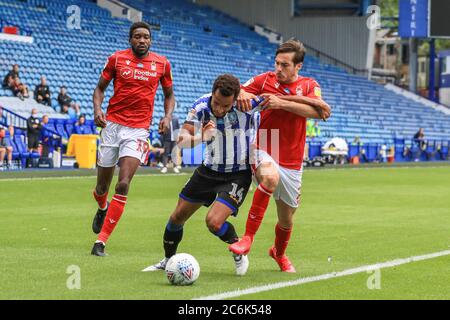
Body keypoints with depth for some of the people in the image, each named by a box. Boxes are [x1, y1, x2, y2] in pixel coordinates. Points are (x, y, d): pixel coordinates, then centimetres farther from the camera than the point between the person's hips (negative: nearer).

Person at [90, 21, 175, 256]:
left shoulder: (162, 64, 5)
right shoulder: (117, 59, 2)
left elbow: (169, 95, 18)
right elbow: (100, 88, 9)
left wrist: (168, 116, 0)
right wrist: (97, 110, -9)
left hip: (138, 129, -1)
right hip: (112, 125, 1)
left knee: (123, 185, -17)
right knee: (102, 187, 8)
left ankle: (101, 241, -12)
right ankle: (102, 210, 48)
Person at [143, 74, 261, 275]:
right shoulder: (201, 106, -18)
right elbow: (182, 140, -22)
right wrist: (199, 138, -41)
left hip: (239, 174, -5)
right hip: (209, 170, 5)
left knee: (214, 222, -22)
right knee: (177, 217, 12)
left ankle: (239, 253, 9)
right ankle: (168, 261, 38)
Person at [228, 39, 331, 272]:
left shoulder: (309, 86, 1)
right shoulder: (264, 80, 0)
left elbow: (319, 112, -17)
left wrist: (282, 102, -27)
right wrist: (241, 94, -24)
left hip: (291, 163, 3)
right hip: (263, 152, -3)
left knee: (286, 218, 12)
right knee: (270, 177, -38)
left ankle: (279, 253, 46)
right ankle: (248, 237, -33)